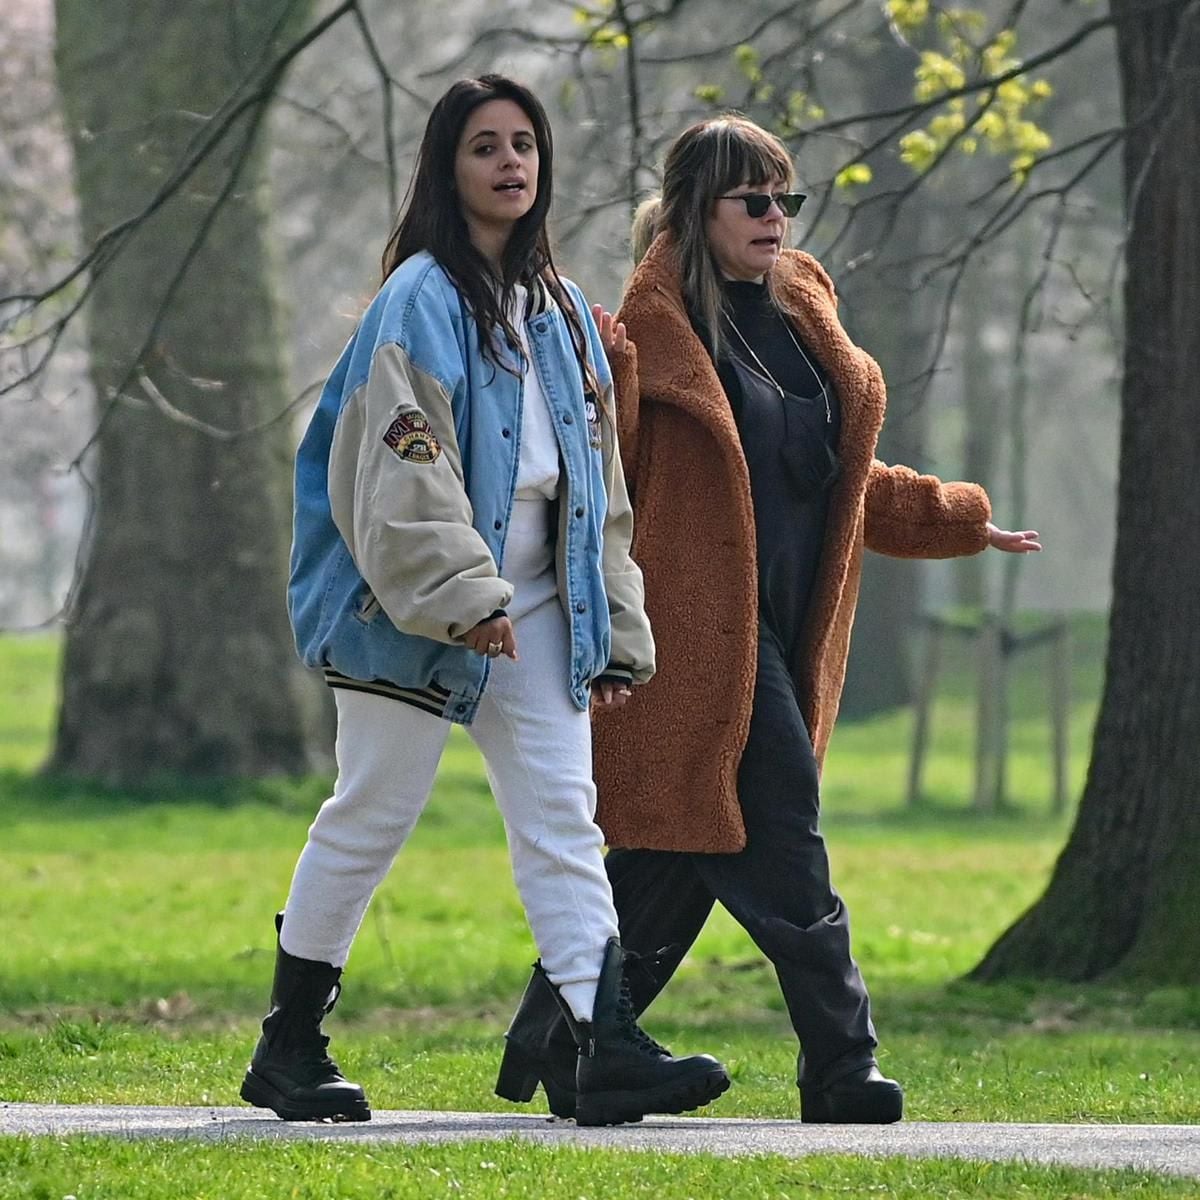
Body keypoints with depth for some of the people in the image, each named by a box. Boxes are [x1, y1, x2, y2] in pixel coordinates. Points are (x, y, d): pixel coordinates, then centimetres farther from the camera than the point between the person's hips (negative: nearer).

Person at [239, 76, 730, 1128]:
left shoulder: (560, 310, 15)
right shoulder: (423, 299, -8)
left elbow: (598, 480, 18)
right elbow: (408, 466, -17)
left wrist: (615, 626, 14)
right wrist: (461, 595, -25)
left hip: (533, 605, 7)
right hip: (412, 606, -7)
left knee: (563, 819, -4)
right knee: (373, 815, 1)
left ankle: (609, 1052, -12)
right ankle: (289, 1048, 13)